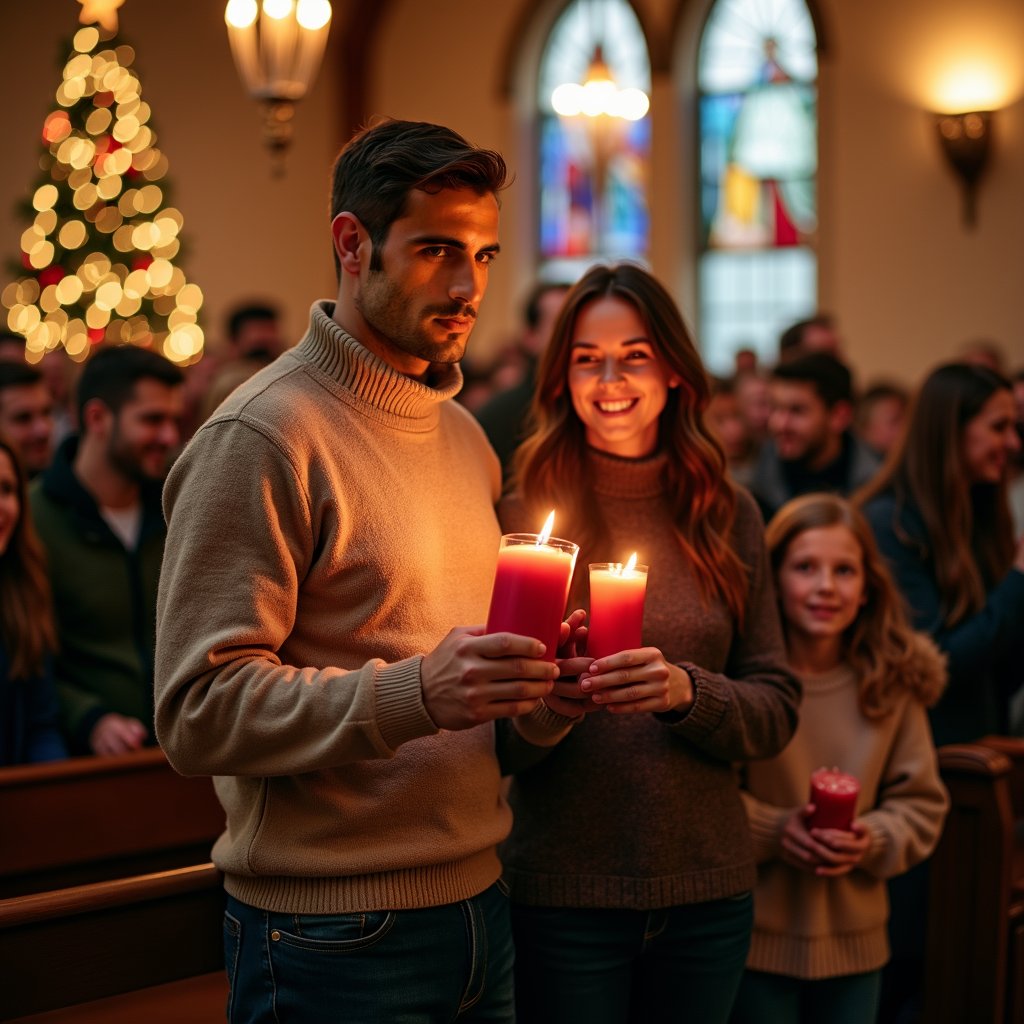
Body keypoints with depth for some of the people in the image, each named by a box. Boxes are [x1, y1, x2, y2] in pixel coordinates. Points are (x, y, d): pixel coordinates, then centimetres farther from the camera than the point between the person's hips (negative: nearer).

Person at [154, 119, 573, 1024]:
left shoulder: (463, 433, 13)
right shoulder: (260, 437, -13)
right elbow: (200, 712, -19)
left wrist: (537, 692, -1)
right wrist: (414, 693, -30)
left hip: (478, 905, 8)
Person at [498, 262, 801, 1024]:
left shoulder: (729, 515, 4)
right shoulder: (523, 511, -3)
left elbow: (778, 710, 2)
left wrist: (685, 690, -17)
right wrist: (541, 701, -23)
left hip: (708, 892, 3)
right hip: (563, 895, -2)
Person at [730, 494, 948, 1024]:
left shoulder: (893, 683, 2)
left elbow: (921, 801, 7)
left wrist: (874, 841, -10)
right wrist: (775, 830, -22)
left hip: (855, 942, 4)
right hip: (757, 938, -4)